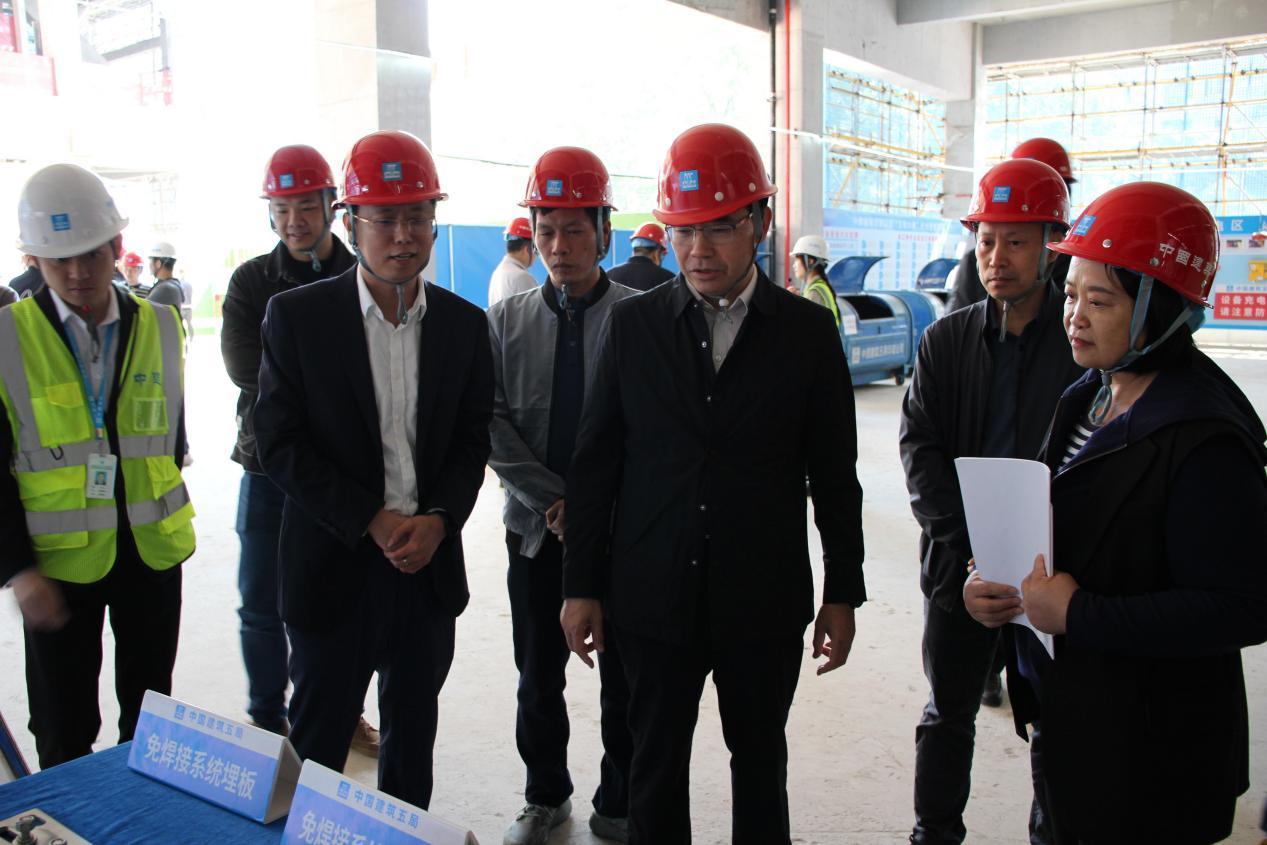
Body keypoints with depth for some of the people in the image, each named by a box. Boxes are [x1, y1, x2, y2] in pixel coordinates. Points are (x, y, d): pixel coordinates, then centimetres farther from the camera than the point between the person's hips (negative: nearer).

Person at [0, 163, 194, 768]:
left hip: (153, 555, 2)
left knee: (151, 720, 17)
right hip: (57, 563, -2)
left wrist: (165, 514, 10)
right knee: (64, 738, 11)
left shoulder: (160, 327, 1)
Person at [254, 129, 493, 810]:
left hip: (429, 565, 3)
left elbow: (472, 440, 5)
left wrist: (438, 519, -11)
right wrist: (372, 520, -14)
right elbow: (279, 444, -9)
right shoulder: (296, 315, -6)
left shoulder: (464, 323, 2)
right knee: (318, 737, 11)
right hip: (334, 566, -2)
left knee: (413, 735, 18)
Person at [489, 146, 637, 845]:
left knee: (625, 682, 10)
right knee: (538, 680, 16)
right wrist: (555, 501, -11)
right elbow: (493, 427, -3)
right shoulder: (506, 322, 3)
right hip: (537, 531, 3)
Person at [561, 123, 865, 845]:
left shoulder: (809, 331, -3)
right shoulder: (634, 324, -1)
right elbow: (595, 464, 1)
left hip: (765, 602, 0)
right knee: (656, 765, 15)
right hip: (653, 597, 1)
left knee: (761, 759, 18)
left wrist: (842, 594, 2)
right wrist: (582, 586, 0)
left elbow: (835, 476, 1)